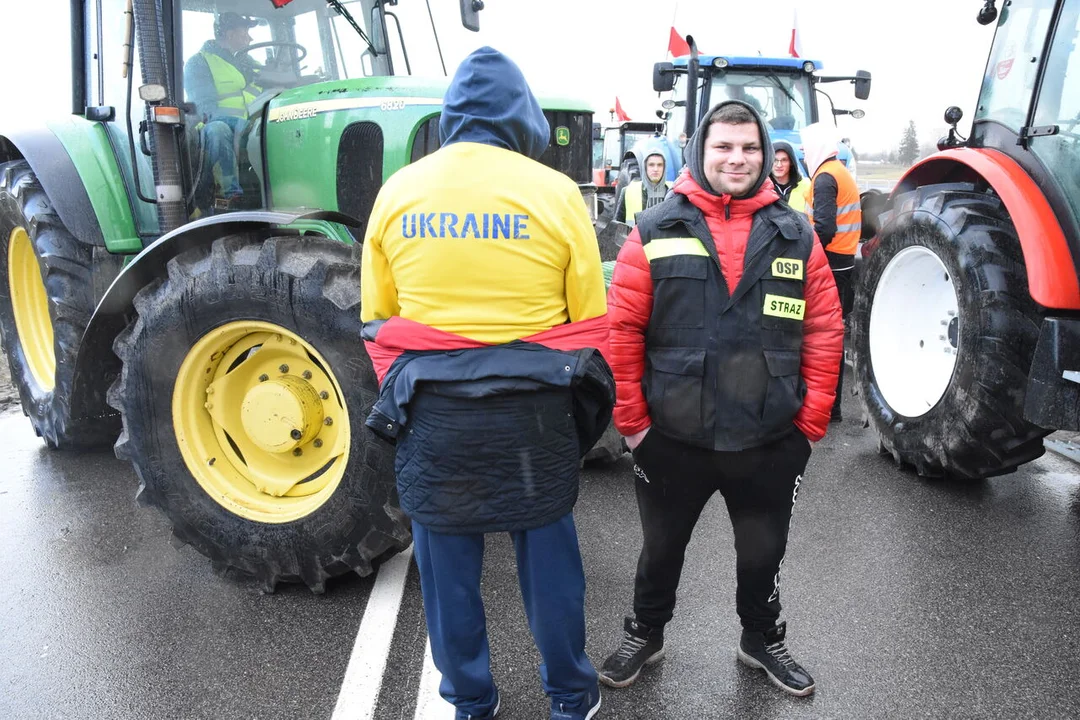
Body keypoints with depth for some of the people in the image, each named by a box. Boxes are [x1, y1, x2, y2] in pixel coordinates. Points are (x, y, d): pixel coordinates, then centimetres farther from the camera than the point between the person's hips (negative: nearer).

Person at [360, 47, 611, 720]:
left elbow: (378, 319, 7)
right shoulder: (554, 192, -6)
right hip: (535, 411, -1)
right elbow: (591, 323, -2)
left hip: (431, 412, 1)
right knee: (548, 554, 16)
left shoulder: (397, 192, 1)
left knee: (449, 563, 16)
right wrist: (583, 408, 14)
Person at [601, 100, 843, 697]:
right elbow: (622, 329, -5)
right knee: (661, 547, 19)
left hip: (770, 442, 2)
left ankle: (762, 639, 46)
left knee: (763, 552, 20)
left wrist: (811, 422, 0)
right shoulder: (656, 231, -5)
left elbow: (824, 332, 3)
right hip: (673, 439, -1)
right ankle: (644, 635, 43)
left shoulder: (795, 236, 2)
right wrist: (631, 419, -6)